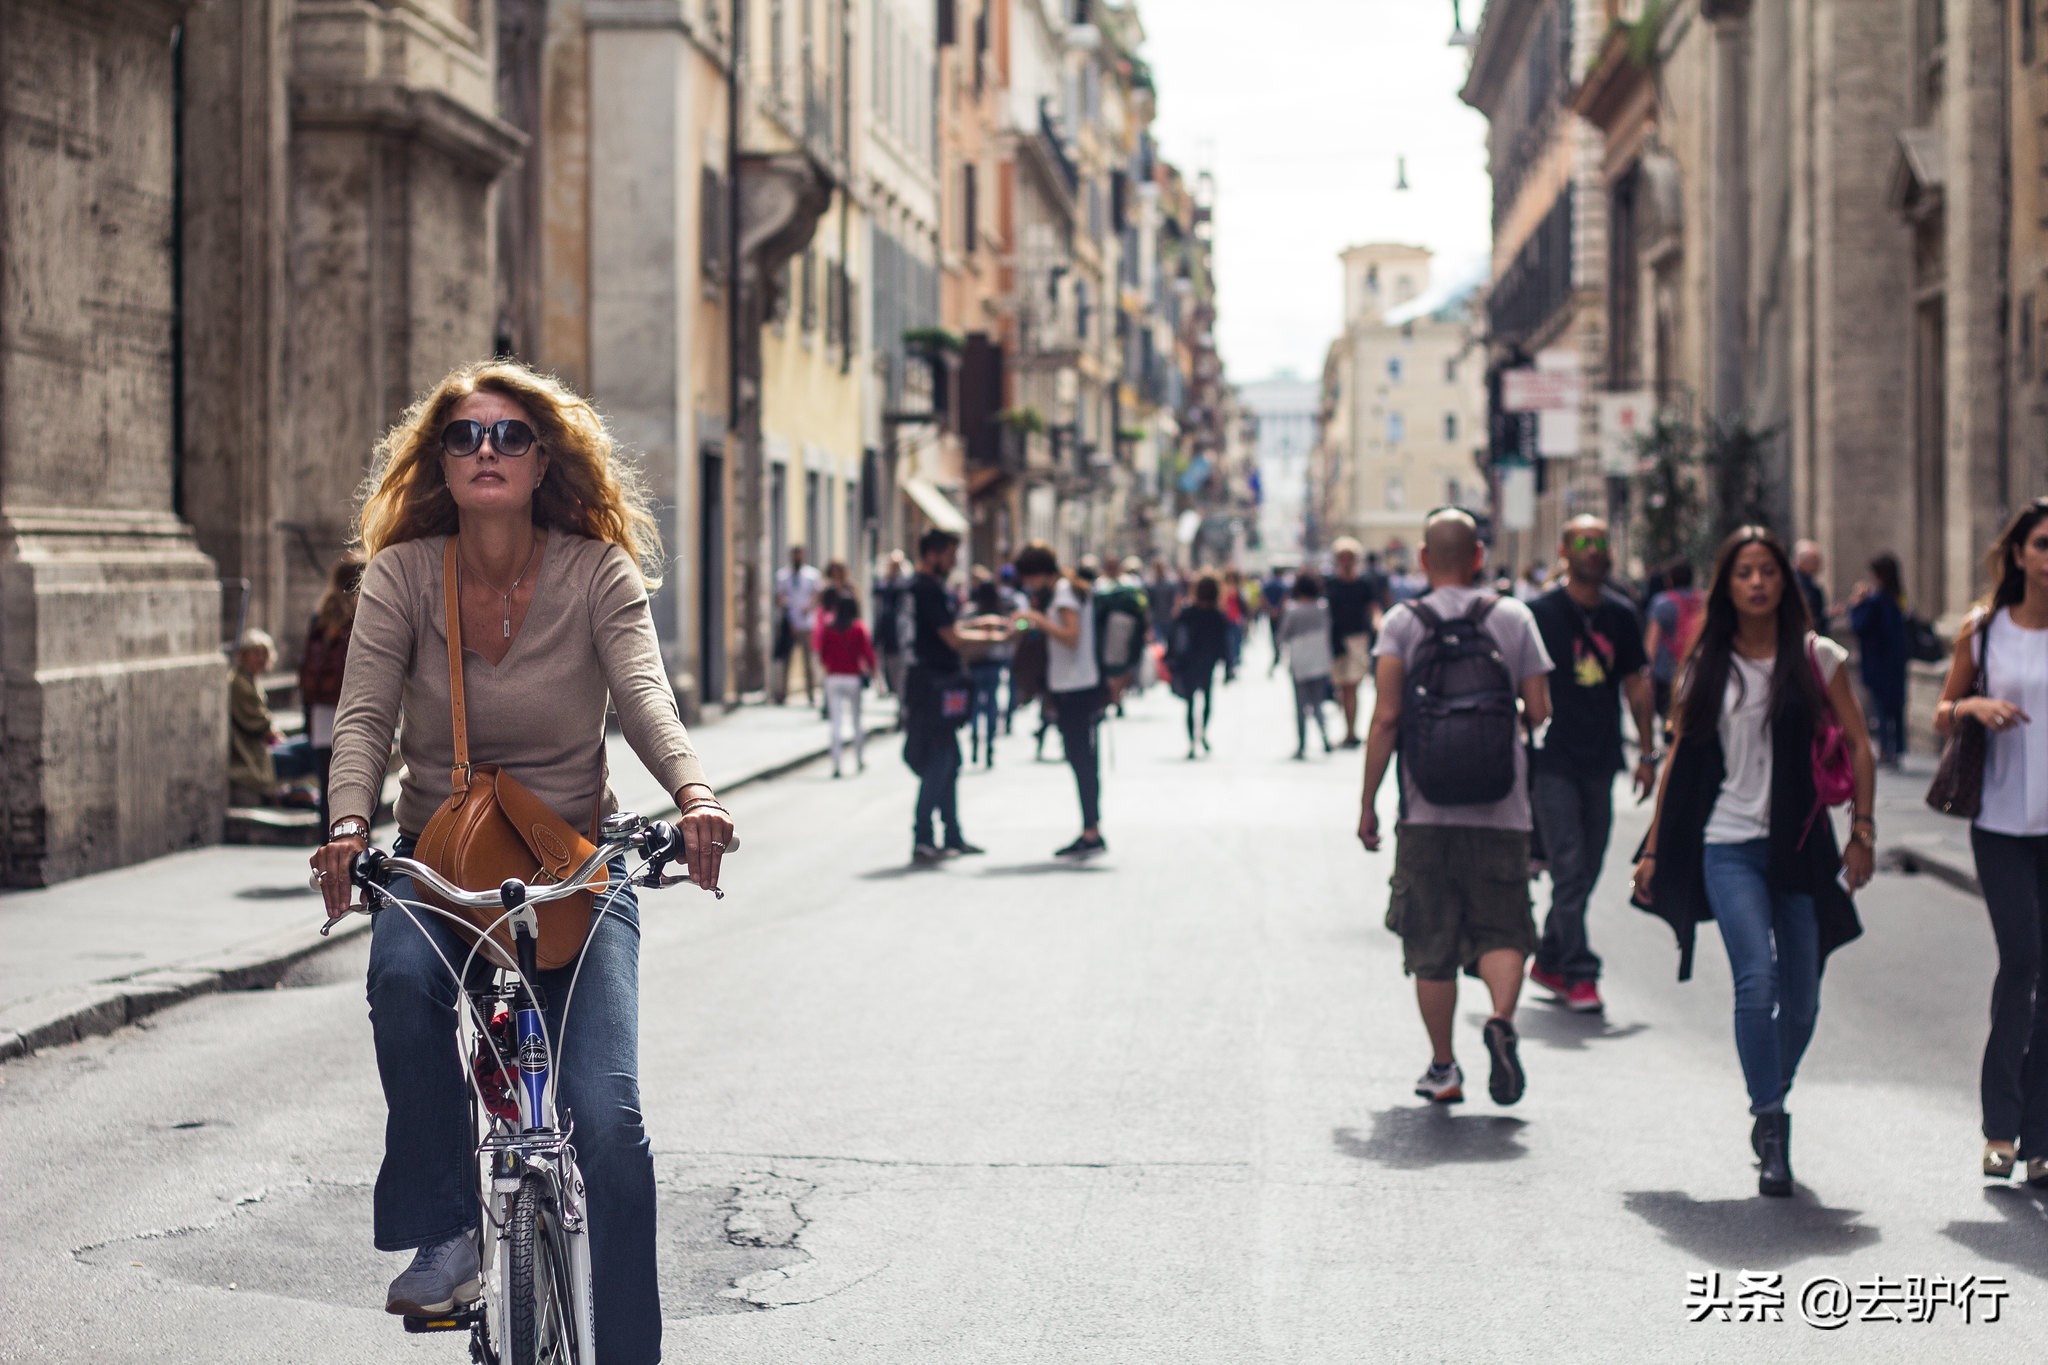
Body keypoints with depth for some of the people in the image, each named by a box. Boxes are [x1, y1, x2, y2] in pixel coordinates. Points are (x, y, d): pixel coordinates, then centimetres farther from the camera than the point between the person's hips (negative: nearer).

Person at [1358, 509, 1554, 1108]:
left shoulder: (1402, 623, -2)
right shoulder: (1513, 617, 2)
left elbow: (1386, 717, -8)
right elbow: (1538, 711, 1)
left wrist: (1368, 804, -1)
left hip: (1426, 812, 0)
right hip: (1501, 812, 0)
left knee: (1432, 946, 10)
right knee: (1501, 931, 7)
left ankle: (1443, 1067, 14)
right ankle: (1502, 1019, -21)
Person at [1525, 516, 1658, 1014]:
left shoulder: (1621, 615, 8)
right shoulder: (1541, 612, -6)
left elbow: (1637, 685, 14)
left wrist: (1646, 752, 11)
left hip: (1599, 762, 5)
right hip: (1552, 761, -5)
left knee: (1586, 871, 10)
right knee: (1569, 869, -9)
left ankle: (1548, 962, 25)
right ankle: (1579, 974, -4)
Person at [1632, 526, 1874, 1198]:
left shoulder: (1816, 656, 4)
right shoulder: (1709, 666, 7)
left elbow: (1857, 745, 6)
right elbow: (1682, 759, 13)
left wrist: (1862, 831, -2)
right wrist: (1654, 848, 11)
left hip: (1801, 845, 1)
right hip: (1728, 845, 0)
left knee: (1802, 1000, 3)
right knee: (1757, 981, -18)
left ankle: (1772, 1106, 27)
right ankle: (1771, 1126, -12)